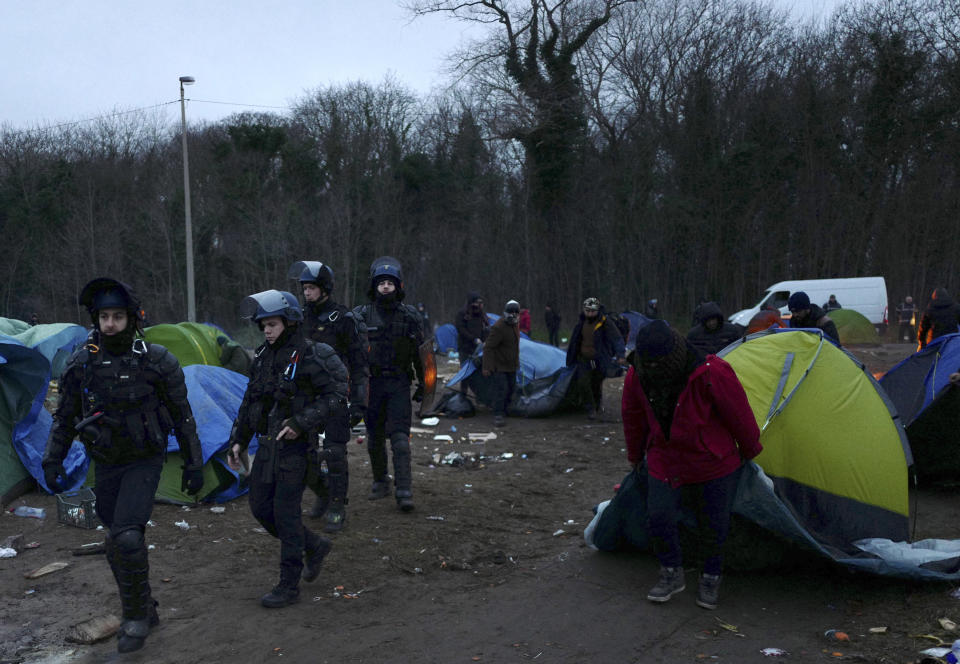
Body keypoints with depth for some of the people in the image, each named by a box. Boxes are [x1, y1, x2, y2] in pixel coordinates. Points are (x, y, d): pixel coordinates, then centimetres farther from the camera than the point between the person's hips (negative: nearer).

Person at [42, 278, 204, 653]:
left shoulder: (157, 362, -15)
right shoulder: (81, 364, -5)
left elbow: (182, 416, -7)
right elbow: (64, 418, 7)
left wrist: (194, 464, -6)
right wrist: (52, 461, -1)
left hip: (144, 462, -4)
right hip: (105, 466, 4)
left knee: (127, 537, -19)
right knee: (118, 543, 11)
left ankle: (135, 616, 1)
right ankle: (144, 612, 29)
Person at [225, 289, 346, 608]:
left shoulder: (311, 356, -14)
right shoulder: (263, 357, 8)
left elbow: (336, 398, -16)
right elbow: (248, 403, 17)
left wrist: (301, 422, -24)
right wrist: (238, 440, 13)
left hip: (295, 447, -8)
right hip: (267, 446, 8)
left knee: (285, 513, -3)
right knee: (260, 506, 12)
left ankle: (289, 586, 11)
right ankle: (314, 546, 31)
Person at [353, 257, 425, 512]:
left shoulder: (409, 316, 1)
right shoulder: (361, 316, -1)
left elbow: (419, 353, 8)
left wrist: (423, 385, 9)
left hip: (399, 385, -1)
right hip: (371, 383, 1)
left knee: (399, 437, -9)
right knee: (375, 437, 11)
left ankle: (404, 491, -9)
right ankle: (380, 481, 29)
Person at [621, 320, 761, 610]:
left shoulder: (711, 374, -30)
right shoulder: (637, 377, -16)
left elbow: (739, 414, -14)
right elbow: (633, 419, 3)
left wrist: (749, 452, 0)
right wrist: (635, 456, 16)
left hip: (714, 464, -3)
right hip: (665, 463, 3)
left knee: (715, 522, 6)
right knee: (659, 516, -1)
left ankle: (711, 579, 30)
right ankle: (671, 575, 22)